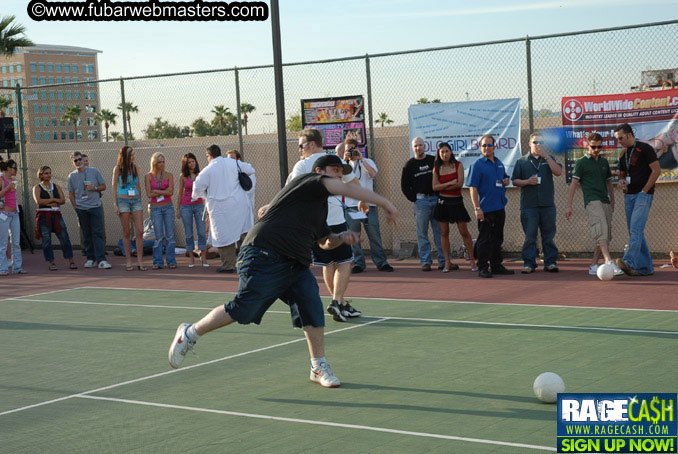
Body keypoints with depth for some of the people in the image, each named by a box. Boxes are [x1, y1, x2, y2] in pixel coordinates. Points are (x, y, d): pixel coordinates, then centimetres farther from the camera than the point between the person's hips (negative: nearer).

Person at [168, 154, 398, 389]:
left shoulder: (321, 206, 22)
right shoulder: (309, 181, -5)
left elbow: (325, 241, 31)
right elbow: (347, 189, -19)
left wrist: (340, 238, 9)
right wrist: (385, 203, -21)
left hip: (296, 265, 9)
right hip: (264, 258, -9)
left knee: (313, 306, -5)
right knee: (241, 310, -9)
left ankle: (319, 368, 6)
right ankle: (190, 333, 11)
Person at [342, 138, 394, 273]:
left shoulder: (367, 162, 9)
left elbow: (373, 173, -12)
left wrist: (361, 159, -14)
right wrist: (344, 160, -10)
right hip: (350, 205, 2)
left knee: (374, 235, -1)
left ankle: (381, 262, 7)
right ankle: (358, 263, 9)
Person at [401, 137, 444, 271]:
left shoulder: (434, 161, 9)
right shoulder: (409, 165, 6)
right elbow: (404, 186, 8)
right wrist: (414, 199, -1)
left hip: (436, 199, 1)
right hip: (421, 201, -1)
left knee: (440, 231, 2)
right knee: (422, 233, -2)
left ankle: (443, 260, 7)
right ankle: (425, 262, 2)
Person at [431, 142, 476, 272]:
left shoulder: (458, 165, -1)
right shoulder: (437, 168, 5)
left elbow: (459, 184, -10)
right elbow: (435, 187, -3)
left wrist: (443, 187, -6)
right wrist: (450, 183, -14)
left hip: (456, 201, -2)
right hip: (442, 202, 2)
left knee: (464, 232, -3)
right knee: (444, 232, 4)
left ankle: (472, 260, 4)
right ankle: (447, 263, 10)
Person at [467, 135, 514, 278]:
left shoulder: (499, 163, 13)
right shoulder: (477, 165, -8)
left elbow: (505, 178, 29)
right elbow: (473, 187, -12)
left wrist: (506, 181, 3)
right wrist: (477, 208, -18)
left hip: (499, 207, 7)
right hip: (485, 208, -7)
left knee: (497, 238, 14)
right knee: (484, 239, -3)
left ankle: (496, 265, 23)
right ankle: (483, 268, 2)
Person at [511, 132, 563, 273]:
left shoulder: (549, 159, 15)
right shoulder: (522, 162, 12)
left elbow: (558, 172, -3)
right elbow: (515, 181, 9)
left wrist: (546, 156, -8)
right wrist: (527, 181, -10)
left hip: (548, 204, 1)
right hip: (529, 204, -1)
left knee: (548, 234, 3)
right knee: (530, 235, -3)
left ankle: (550, 262, 9)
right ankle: (529, 263, 2)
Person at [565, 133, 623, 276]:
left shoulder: (604, 162, 20)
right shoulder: (581, 162, 3)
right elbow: (573, 184, 0)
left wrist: (612, 202, 25)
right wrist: (569, 206, -7)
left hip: (605, 202, 7)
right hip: (592, 201, -7)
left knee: (606, 236, 2)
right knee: (601, 231, -23)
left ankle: (593, 266, 8)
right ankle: (609, 262, -36)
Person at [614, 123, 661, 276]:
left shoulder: (645, 149, -6)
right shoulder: (623, 154, 17)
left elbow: (656, 170, -10)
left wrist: (644, 190, -13)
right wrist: (621, 181, 3)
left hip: (643, 195, -8)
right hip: (629, 195, 8)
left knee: (636, 228, -20)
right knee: (634, 232, 5)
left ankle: (629, 261, -32)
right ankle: (646, 267, 9)